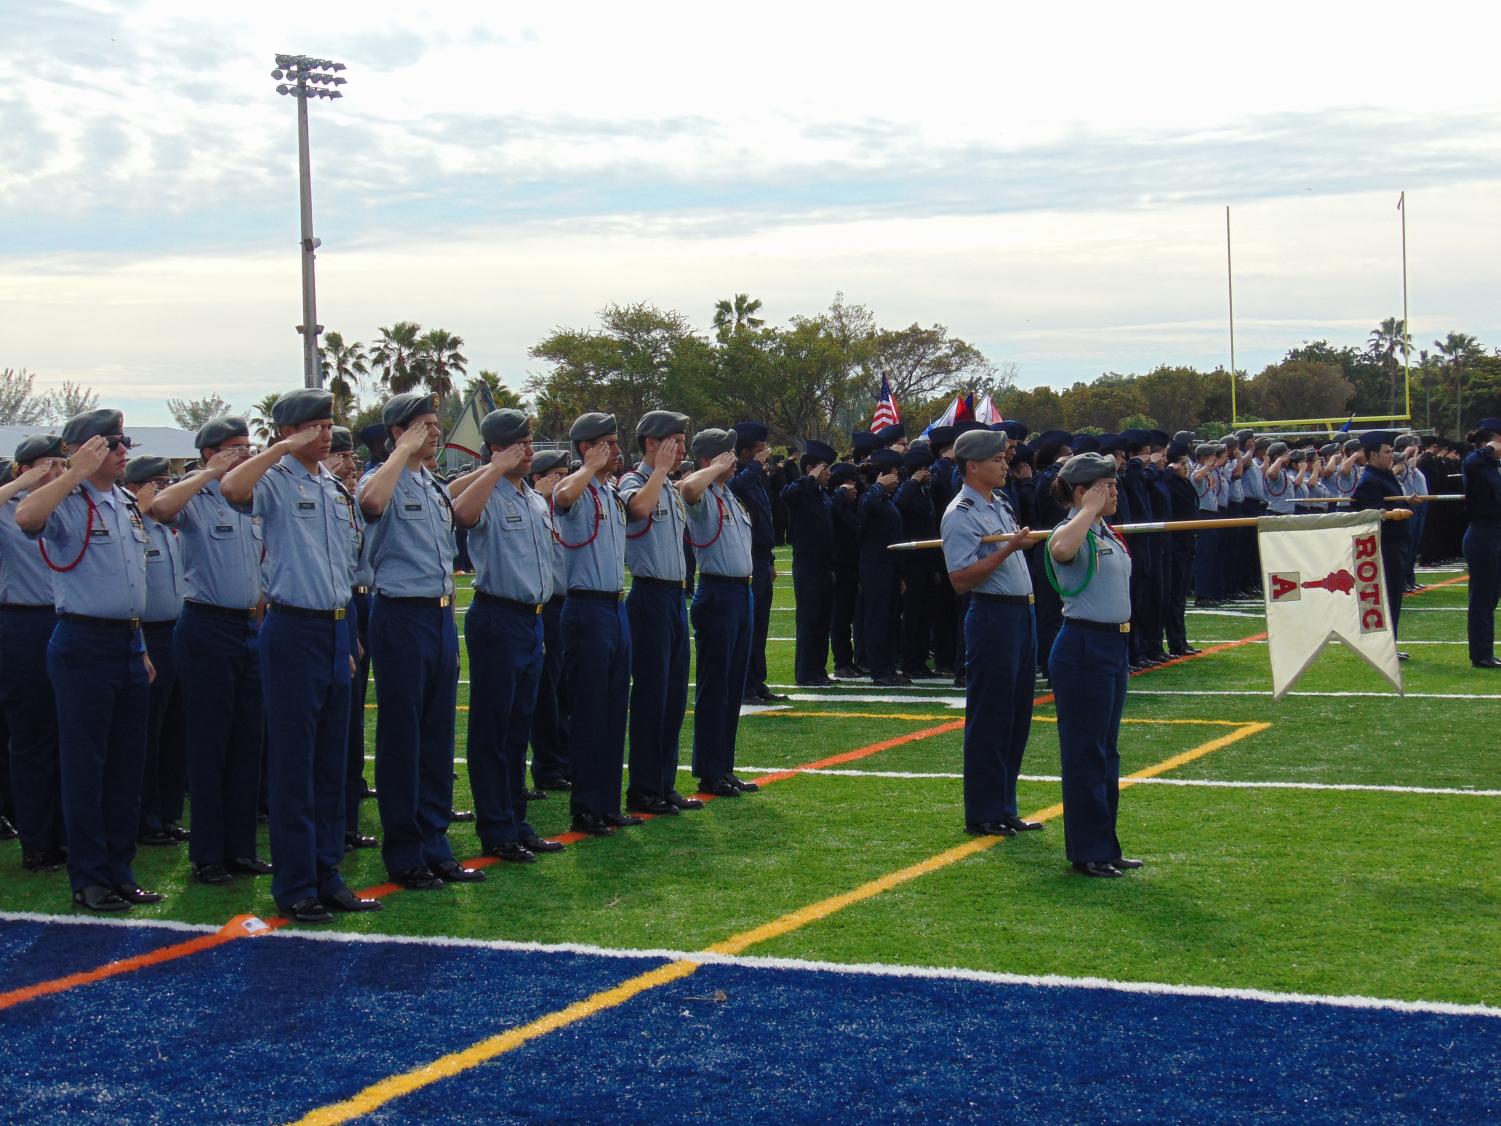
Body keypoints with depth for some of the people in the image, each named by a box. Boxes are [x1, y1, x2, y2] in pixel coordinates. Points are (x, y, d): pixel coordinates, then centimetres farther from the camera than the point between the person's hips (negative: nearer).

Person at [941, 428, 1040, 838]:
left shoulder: (1000, 503, 14)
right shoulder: (961, 515, -15)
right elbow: (961, 579, -21)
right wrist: (1008, 550, -25)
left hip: (1022, 614, 9)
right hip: (992, 616, -9)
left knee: (1017, 716, 12)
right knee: (989, 719, -3)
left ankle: (1004, 808, 20)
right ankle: (982, 815, 4)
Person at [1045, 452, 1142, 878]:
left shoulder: (1107, 534, 14)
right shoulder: (1073, 533, -13)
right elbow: (1062, 548, -39)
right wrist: (1088, 509, -27)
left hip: (1114, 643, 10)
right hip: (1083, 647, -10)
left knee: (1106, 751, 15)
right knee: (1086, 751, -2)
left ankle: (1104, 846, 23)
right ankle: (1088, 851, 4)